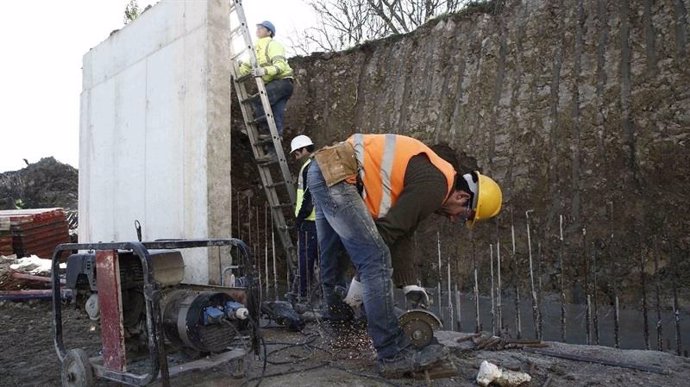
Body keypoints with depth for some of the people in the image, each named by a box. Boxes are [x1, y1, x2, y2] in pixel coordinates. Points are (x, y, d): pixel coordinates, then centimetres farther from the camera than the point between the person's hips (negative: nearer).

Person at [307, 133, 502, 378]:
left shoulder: (430, 175, 20)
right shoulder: (436, 185, -11)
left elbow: (399, 226, 21)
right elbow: (391, 228, -12)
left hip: (326, 169, 11)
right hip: (337, 174, -11)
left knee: (333, 257, 24)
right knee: (376, 262, -11)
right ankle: (394, 356, -8)